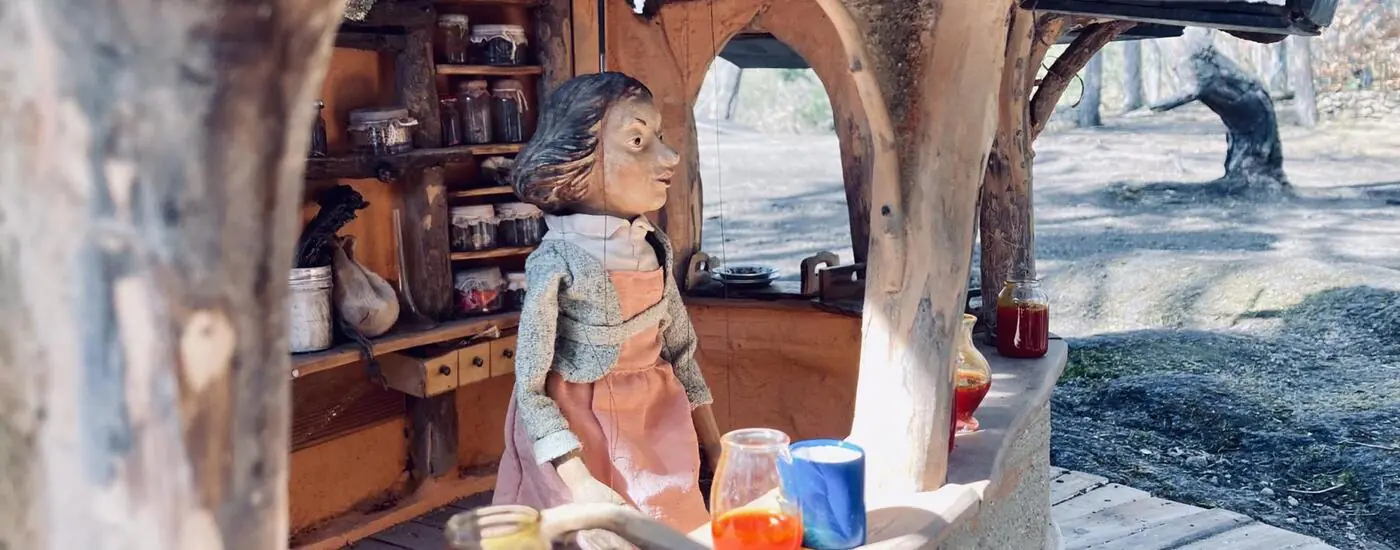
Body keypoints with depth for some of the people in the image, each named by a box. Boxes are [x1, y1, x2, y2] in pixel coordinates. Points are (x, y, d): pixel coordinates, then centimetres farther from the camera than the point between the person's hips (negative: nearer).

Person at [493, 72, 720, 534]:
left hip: (657, 422, 6)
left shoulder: (656, 247, -3)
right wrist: (580, 484, -21)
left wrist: (713, 445, 12)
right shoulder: (558, 263, -21)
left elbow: (680, 349, 8)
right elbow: (530, 390, -16)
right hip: (582, 435, -5)